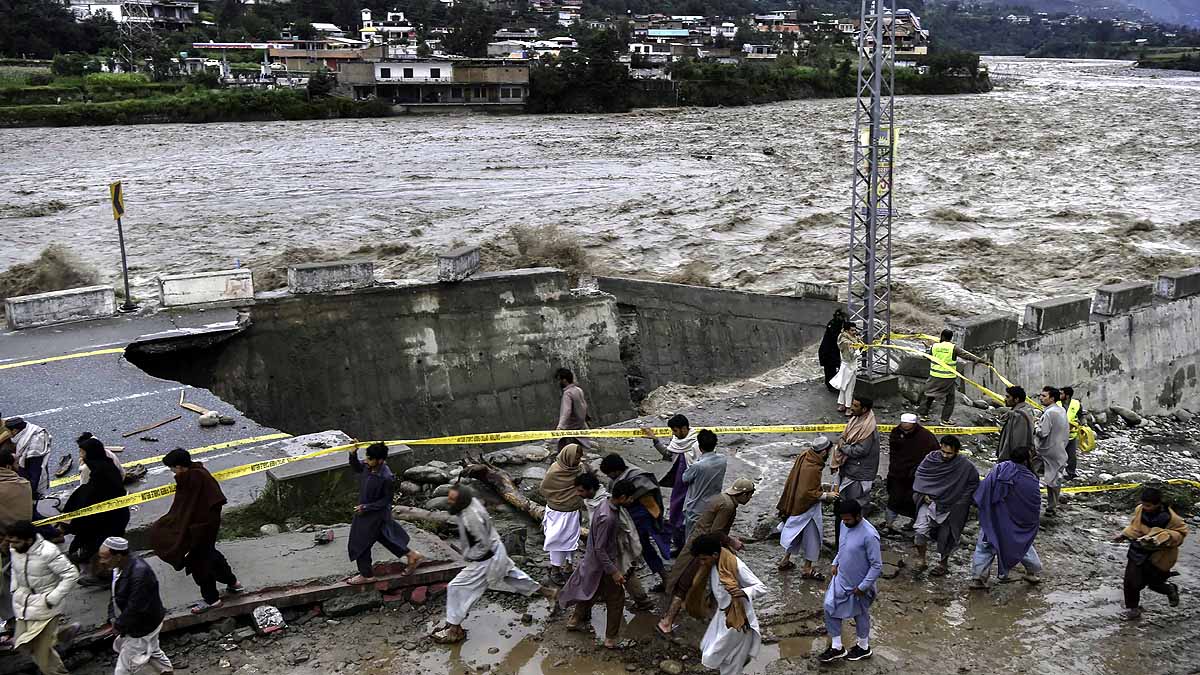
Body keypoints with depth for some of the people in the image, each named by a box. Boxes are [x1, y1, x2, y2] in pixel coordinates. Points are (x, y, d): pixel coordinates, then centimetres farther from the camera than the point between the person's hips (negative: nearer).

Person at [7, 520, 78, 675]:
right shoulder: (14, 549, -7)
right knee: (23, 644, 17)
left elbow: (71, 575, -21)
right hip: (24, 603, 7)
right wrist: (15, 590, 8)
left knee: (42, 649, -3)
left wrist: (52, 598, -20)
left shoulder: (48, 552, -27)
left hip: (44, 606, -7)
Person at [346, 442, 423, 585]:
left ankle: (366, 575, 27)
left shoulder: (386, 478, -31)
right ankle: (412, 555, 38)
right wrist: (353, 454, -7)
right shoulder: (369, 468, -10)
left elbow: (386, 500, -21)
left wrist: (366, 507, -22)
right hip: (365, 511, 8)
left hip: (375, 515, -8)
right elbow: (356, 469, 11)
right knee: (385, 537, 24)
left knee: (360, 544, 7)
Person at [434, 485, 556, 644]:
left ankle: (455, 631, 7)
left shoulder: (471, 517, -35)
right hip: (496, 552, 9)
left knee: (456, 588, -3)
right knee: (513, 574, 29)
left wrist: (468, 556, -14)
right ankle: (546, 591, 47)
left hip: (486, 560, -9)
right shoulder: (471, 502, -9)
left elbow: (483, 544, -28)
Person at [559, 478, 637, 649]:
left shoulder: (606, 504, -5)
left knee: (590, 591, 28)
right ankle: (611, 639, 19)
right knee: (616, 600, 7)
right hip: (603, 565, -9)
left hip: (592, 561, 9)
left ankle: (575, 621, 47)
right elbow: (600, 549, -28)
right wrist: (613, 571, -25)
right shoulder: (607, 518, -34)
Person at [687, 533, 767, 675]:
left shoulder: (736, 566, -26)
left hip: (737, 619, -7)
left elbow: (762, 588, -24)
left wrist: (743, 592, -40)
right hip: (721, 615, 8)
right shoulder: (713, 566, -5)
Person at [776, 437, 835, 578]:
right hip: (808, 508, -9)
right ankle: (807, 569, 20)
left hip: (795, 503, 9)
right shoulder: (813, 469, -31)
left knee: (795, 533, 23)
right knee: (811, 536, 8)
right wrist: (825, 495, -18)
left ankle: (785, 561, 36)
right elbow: (808, 493, -28)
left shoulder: (804, 455, -4)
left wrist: (820, 487, 15)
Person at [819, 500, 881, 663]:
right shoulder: (844, 524, -7)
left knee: (860, 615, 14)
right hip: (840, 579, 7)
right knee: (831, 608, 8)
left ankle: (863, 648, 38)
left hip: (858, 585, -7)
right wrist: (836, 562, 4)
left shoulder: (869, 535, -31)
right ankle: (836, 647, 24)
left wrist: (863, 587, -21)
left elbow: (877, 566, -25)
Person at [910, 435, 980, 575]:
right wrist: (923, 494, -6)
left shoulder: (966, 466, -13)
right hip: (929, 501, 1)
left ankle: (943, 563, 34)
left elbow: (974, 483, 3)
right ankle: (921, 558, 4)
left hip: (950, 507, -1)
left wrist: (962, 500, -4)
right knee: (922, 529, -17)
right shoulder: (931, 459, -8)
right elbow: (919, 475, 5)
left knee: (946, 537, 11)